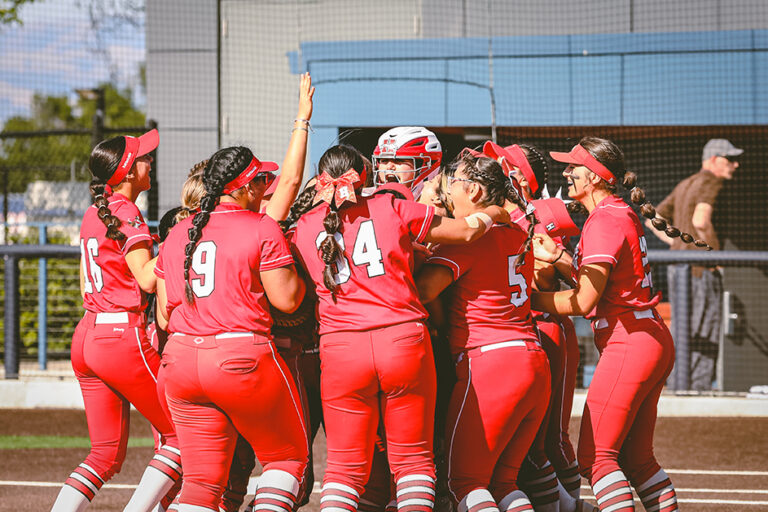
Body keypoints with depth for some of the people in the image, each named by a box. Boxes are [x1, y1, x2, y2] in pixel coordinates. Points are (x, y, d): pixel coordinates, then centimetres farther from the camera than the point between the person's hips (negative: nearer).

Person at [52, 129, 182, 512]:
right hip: (124, 337, -9)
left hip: (87, 335, 9)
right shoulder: (125, 214, -11)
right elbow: (147, 278, -17)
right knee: (180, 435, 2)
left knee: (106, 452, 11)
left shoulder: (92, 215, 15)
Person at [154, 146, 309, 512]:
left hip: (181, 359, 6)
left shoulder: (177, 234, 12)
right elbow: (286, 299, -9)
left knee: (202, 480, 7)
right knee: (288, 456, 13)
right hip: (243, 360, -5)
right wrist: (296, 268, 10)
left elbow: (164, 314, 14)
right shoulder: (262, 228, -6)